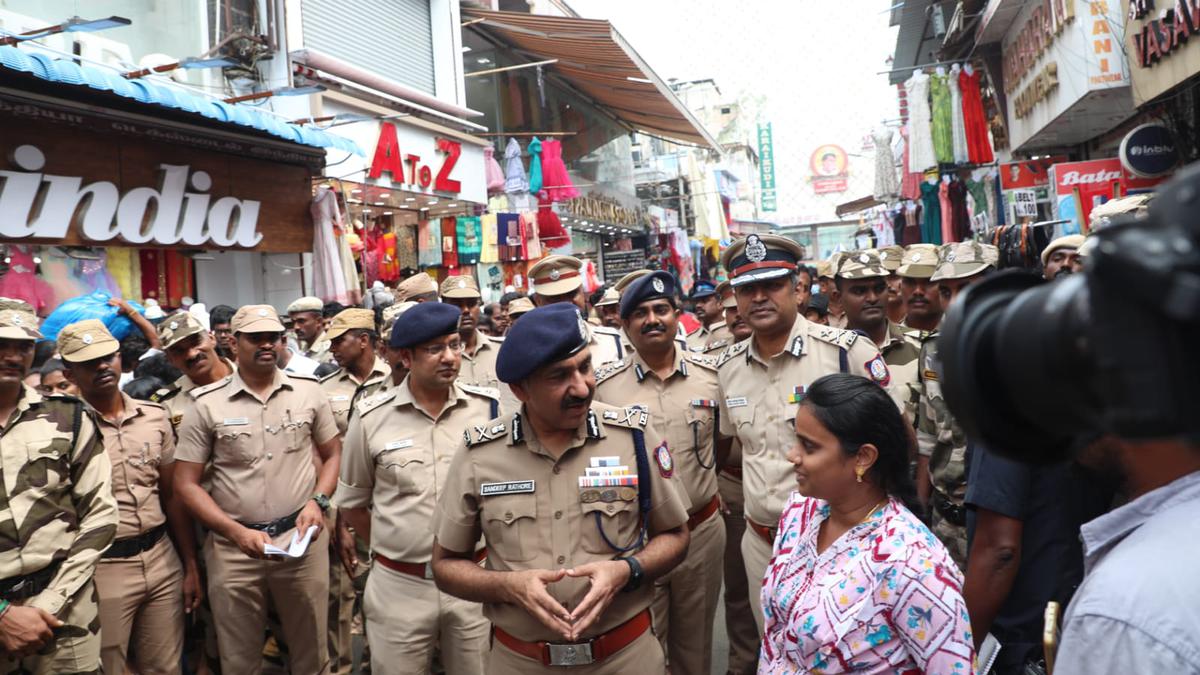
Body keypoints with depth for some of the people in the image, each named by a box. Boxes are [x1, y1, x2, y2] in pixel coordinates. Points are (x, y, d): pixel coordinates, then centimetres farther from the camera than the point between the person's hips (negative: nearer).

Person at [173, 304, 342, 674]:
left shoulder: (308, 391, 2)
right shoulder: (206, 404, -3)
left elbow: (333, 453, 11)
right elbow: (186, 483, -1)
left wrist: (318, 502, -7)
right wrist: (238, 532, -12)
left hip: (302, 539, 1)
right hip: (233, 548, 0)